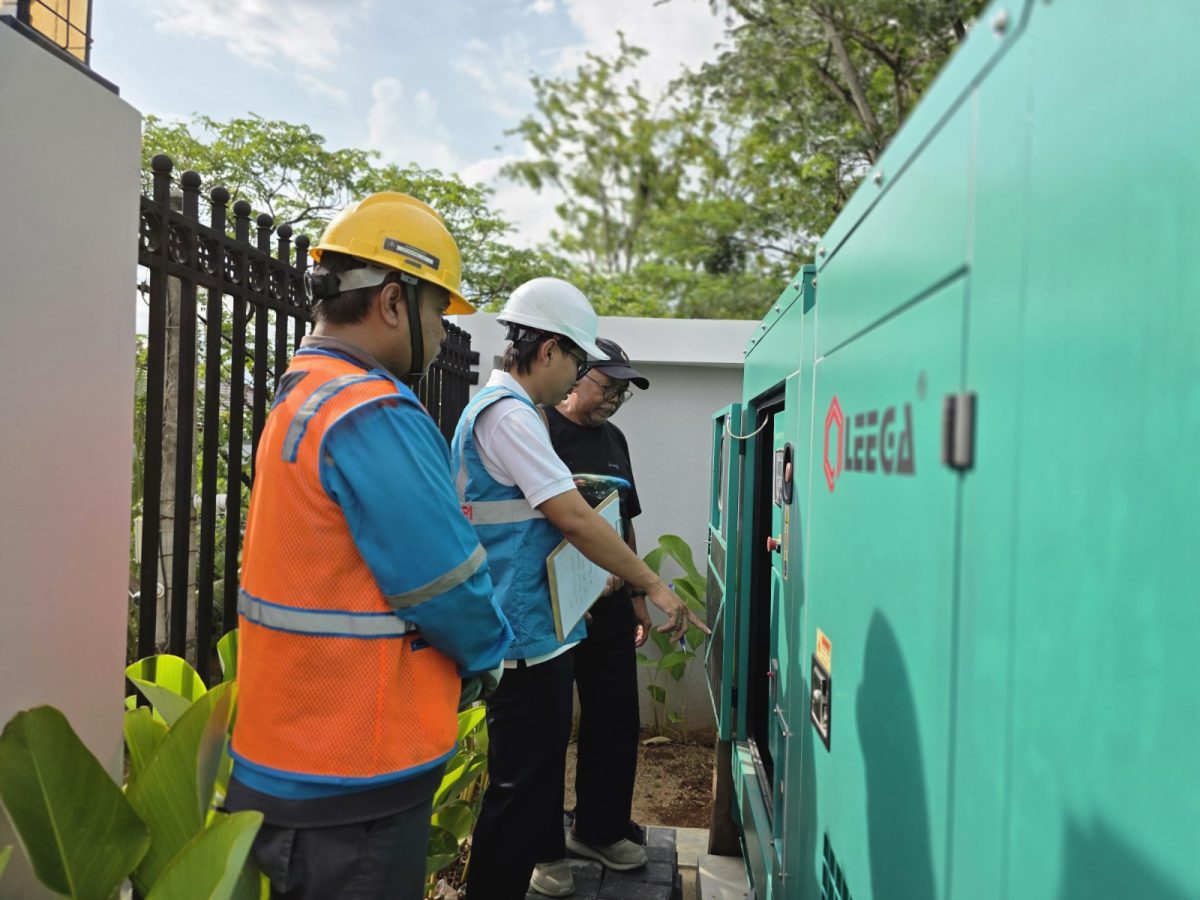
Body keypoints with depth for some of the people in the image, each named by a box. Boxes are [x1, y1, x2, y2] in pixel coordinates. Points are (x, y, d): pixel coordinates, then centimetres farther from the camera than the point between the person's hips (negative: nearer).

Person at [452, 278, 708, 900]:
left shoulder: (499, 407, 15)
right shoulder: (508, 412, -19)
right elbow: (573, 518, -24)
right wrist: (655, 586, -17)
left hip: (533, 628, 11)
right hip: (528, 633, -11)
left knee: (541, 761, 24)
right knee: (519, 786, -1)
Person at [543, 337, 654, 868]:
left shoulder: (614, 439, 14)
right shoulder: (541, 429, -9)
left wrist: (636, 595, 17)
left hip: (611, 604, 7)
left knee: (616, 716, 12)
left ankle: (601, 829, 29)